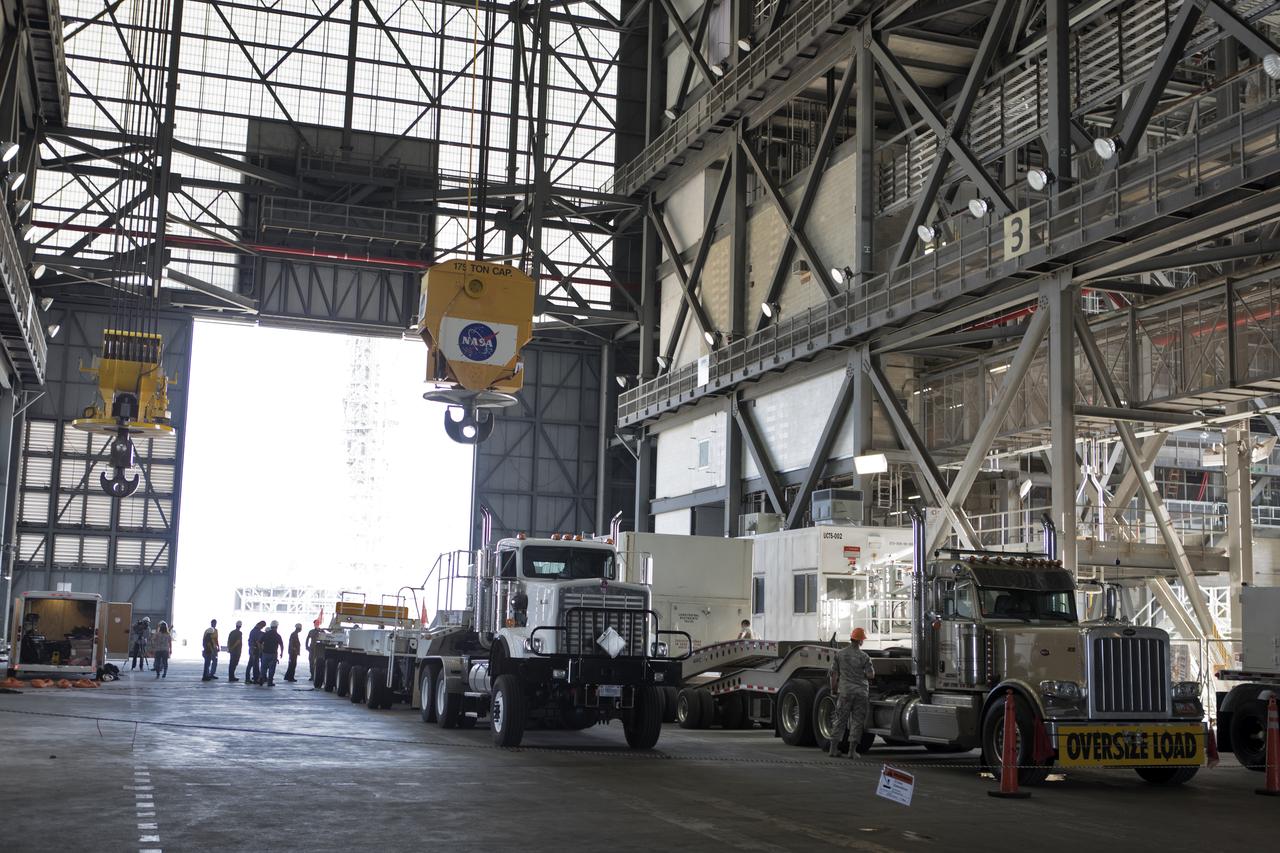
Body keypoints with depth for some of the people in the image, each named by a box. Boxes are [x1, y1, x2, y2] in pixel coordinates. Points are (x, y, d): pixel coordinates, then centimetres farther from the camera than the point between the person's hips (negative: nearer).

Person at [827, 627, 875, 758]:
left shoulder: (840, 654, 1)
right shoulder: (863, 656, -5)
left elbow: (834, 674, 3)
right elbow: (871, 675, -6)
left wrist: (833, 689, 14)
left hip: (844, 691, 2)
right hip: (861, 691, -2)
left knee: (840, 720, 10)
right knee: (857, 721, 5)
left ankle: (833, 748, 8)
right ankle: (852, 750, 3)